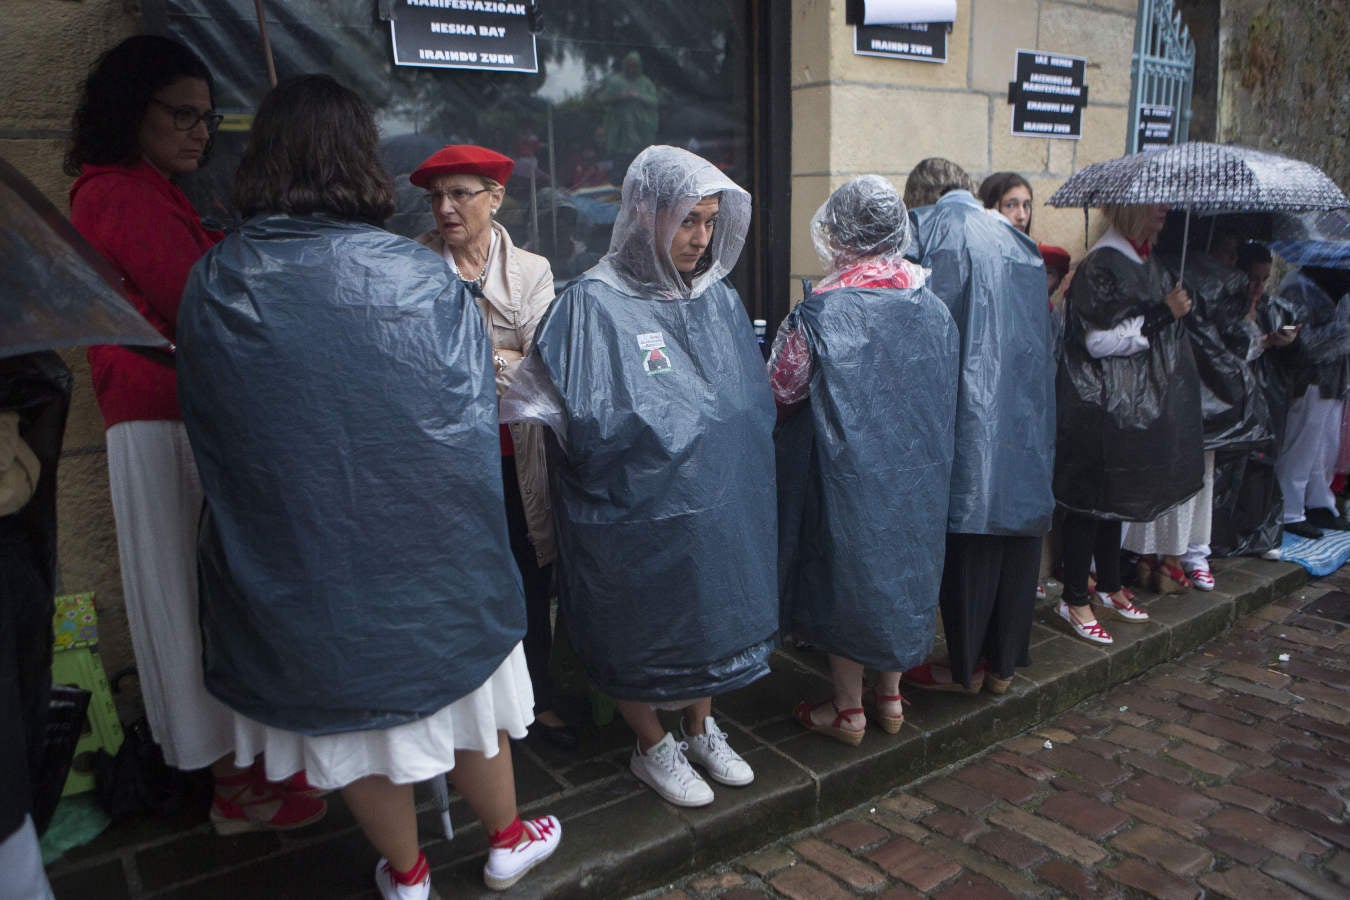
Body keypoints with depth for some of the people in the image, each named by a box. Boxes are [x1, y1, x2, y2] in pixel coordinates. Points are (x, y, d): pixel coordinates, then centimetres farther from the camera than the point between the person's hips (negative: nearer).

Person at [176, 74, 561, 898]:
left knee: (349, 701, 20)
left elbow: (209, 428, 2)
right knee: (460, 684, 20)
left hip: (294, 555, 2)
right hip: (427, 546, -1)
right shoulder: (423, 281, -18)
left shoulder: (211, 287, -11)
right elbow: (472, 409, -8)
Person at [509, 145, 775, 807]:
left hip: (715, 505, 6)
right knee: (640, 627, 11)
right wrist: (694, 420, -16)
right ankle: (653, 749, 35)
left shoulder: (718, 298, 3)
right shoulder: (595, 305, -17)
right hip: (638, 511, -6)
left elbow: (755, 402, 10)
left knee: (710, 612, 19)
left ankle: (700, 730, 43)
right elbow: (589, 426, -23)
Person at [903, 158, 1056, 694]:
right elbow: (1048, 333, 17)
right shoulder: (1016, 241, 15)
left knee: (968, 533, 3)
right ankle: (1004, 664, 24)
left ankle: (966, 666, 15)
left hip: (972, 414, -6)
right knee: (1018, 528, 12)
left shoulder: (935, 229, -4)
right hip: (1027, 413, 6)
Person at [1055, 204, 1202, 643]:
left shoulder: (1149, 261, 12)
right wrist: (1163, 314, -18)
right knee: (1090, 499, -2)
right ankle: (1073, 601, 8)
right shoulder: (1102, 264, -15)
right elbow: (1100, 341, -21)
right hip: (1101, 405, -9)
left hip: (1137, 404, 9)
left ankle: (1109, 586, 30)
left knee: (1115, 497, 17)